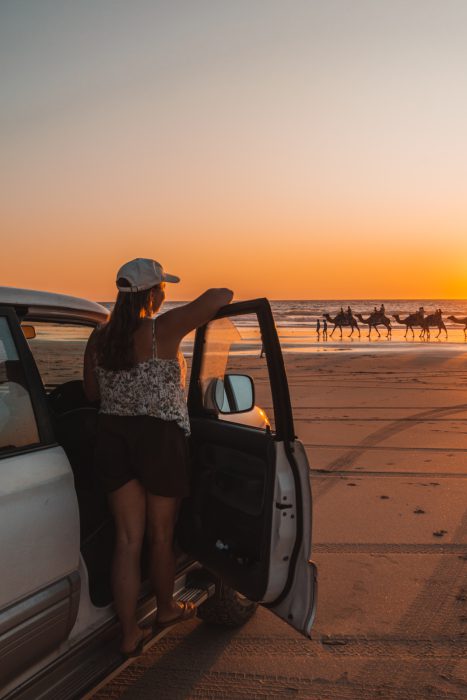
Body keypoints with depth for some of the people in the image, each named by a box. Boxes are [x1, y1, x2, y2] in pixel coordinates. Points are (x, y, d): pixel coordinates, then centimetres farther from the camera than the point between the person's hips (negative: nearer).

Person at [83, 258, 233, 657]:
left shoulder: (99, 338, 3)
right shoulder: (162, 331, -15)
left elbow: (92, 394, 12)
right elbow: (220, 296, -19)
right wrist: (220, 296, 5)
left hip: (113, 439, 5)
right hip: (159, 439, -5)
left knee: (128, 538, 12)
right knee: (161, 535, 16)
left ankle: (129, 635, 21)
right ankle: (166, 609, 39)